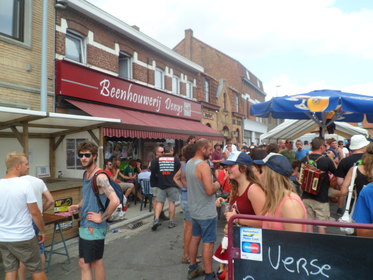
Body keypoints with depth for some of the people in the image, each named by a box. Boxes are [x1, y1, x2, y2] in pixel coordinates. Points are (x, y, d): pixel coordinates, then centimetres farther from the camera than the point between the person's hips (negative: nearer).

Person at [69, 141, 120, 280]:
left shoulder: (100, 176, -21)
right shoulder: (86, 174, 7)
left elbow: (115, 201, -32)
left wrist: (102, 218, -21)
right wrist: (78, 206, 5)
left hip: (94, 227, -9)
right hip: (84, 225, 9)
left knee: (96, 262, 8)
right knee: (84, 263, 19)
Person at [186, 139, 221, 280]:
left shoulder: (189, 163, 5)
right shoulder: (203, 165, -23)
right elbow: (210, 190, -28)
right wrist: (216, 185, -8)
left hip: (194, 209, 9)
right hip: (206, 211, -9)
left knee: (195, 237, 19)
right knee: (208, 242, 2)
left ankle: (193, 268, 32)